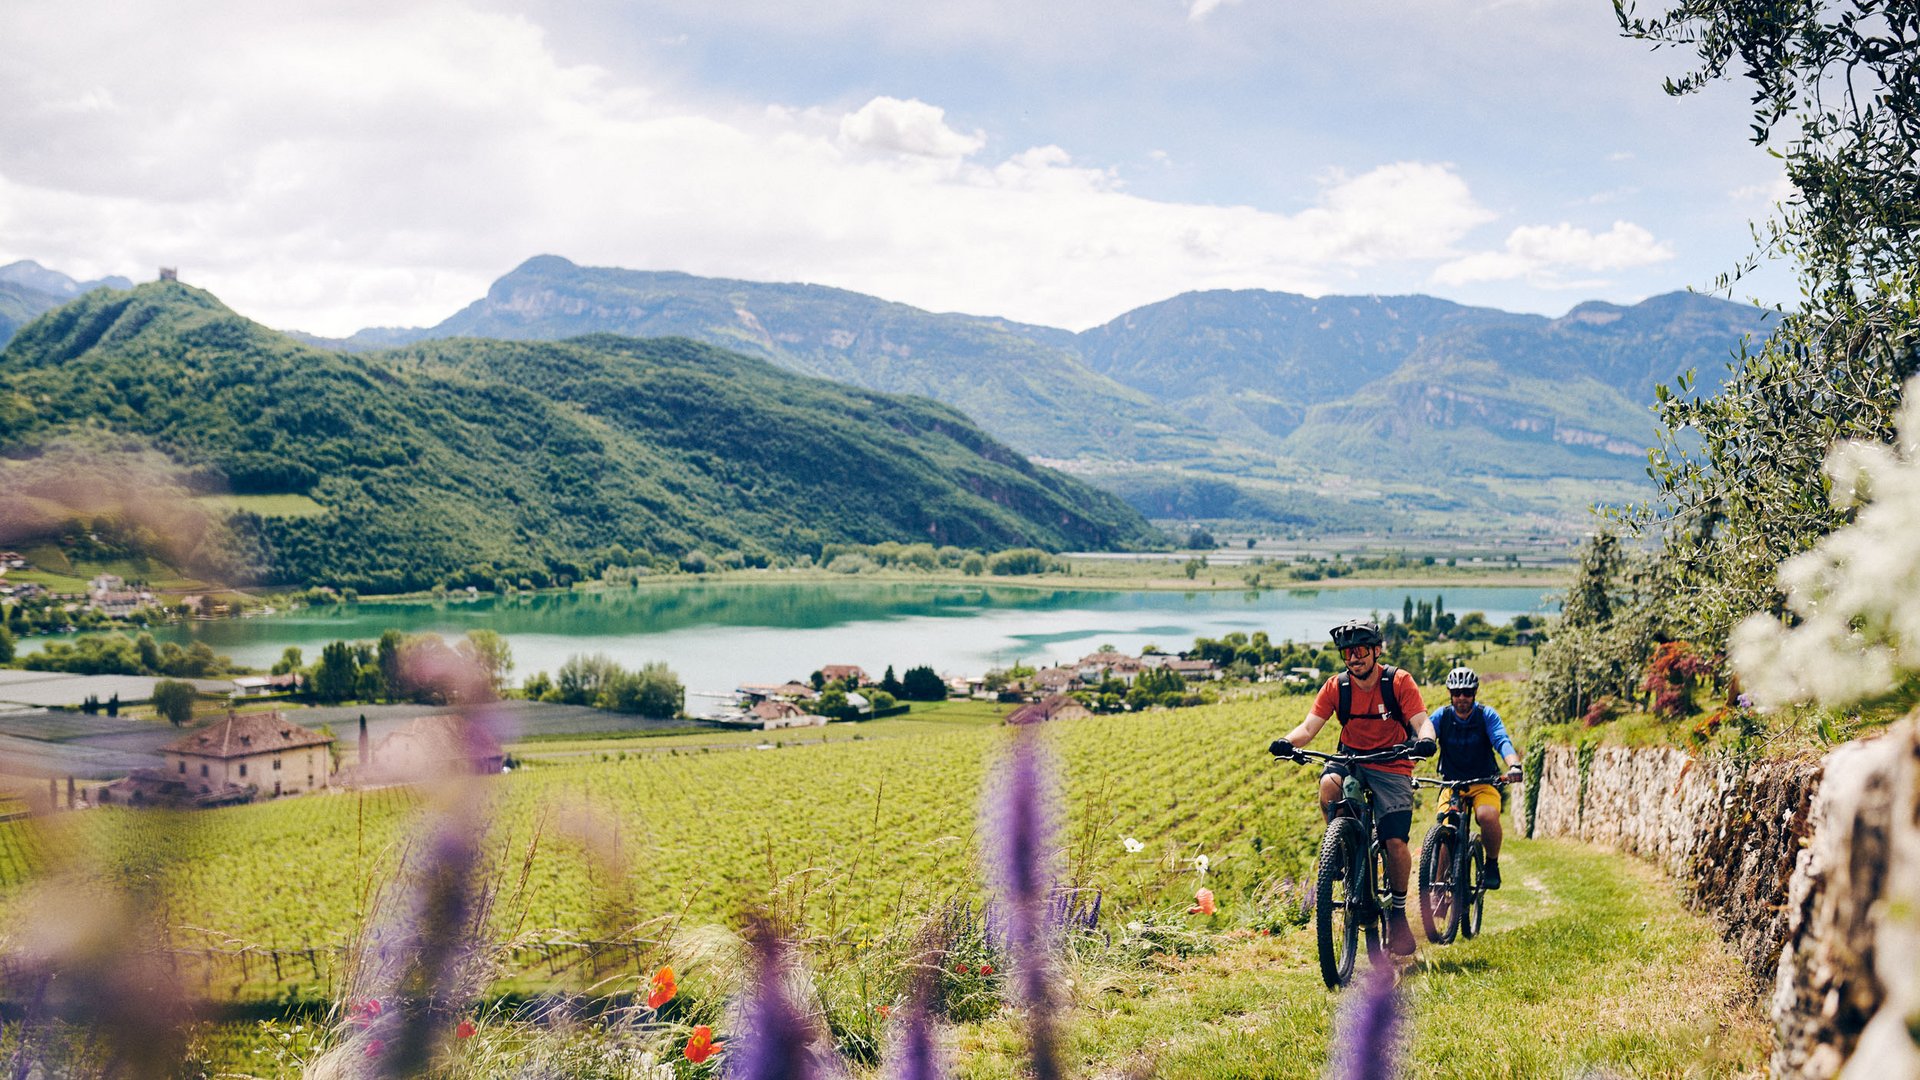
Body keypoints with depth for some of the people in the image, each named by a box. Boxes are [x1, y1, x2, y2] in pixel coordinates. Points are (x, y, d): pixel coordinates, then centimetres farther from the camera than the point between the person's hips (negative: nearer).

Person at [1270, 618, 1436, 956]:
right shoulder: (1336, 687, -4)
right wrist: (1288, 742, -32)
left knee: (1396, 842, -16)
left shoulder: (1399, 682, -10)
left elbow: (1422, 722, -17)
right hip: (1350, 760, 2)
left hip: (1392, 767, -2)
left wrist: (1424, 739, -41)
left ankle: (1398, 912, 8)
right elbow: (1309, 726, -10)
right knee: (1329, 784, -34)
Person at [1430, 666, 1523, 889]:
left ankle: (1492, 864, -6)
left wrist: (1514, 765, -43)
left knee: (1487, 815, -32)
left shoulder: (1487, 716, -6)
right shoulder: (1442, 716, -4)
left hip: (1484, 784, -1)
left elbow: (1502, 741, -22)